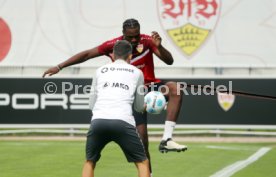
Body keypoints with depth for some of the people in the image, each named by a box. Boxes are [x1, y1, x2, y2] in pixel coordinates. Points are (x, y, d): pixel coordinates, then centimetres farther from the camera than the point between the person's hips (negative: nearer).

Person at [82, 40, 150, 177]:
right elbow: (139, 107, 27)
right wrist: (147, 107, 50)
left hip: (98, 121, 2)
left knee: (89, 162, 22)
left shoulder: (100, 71, 23)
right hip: (123, 122, -2)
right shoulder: (136, 72, 19)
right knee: (143, 162, 12)